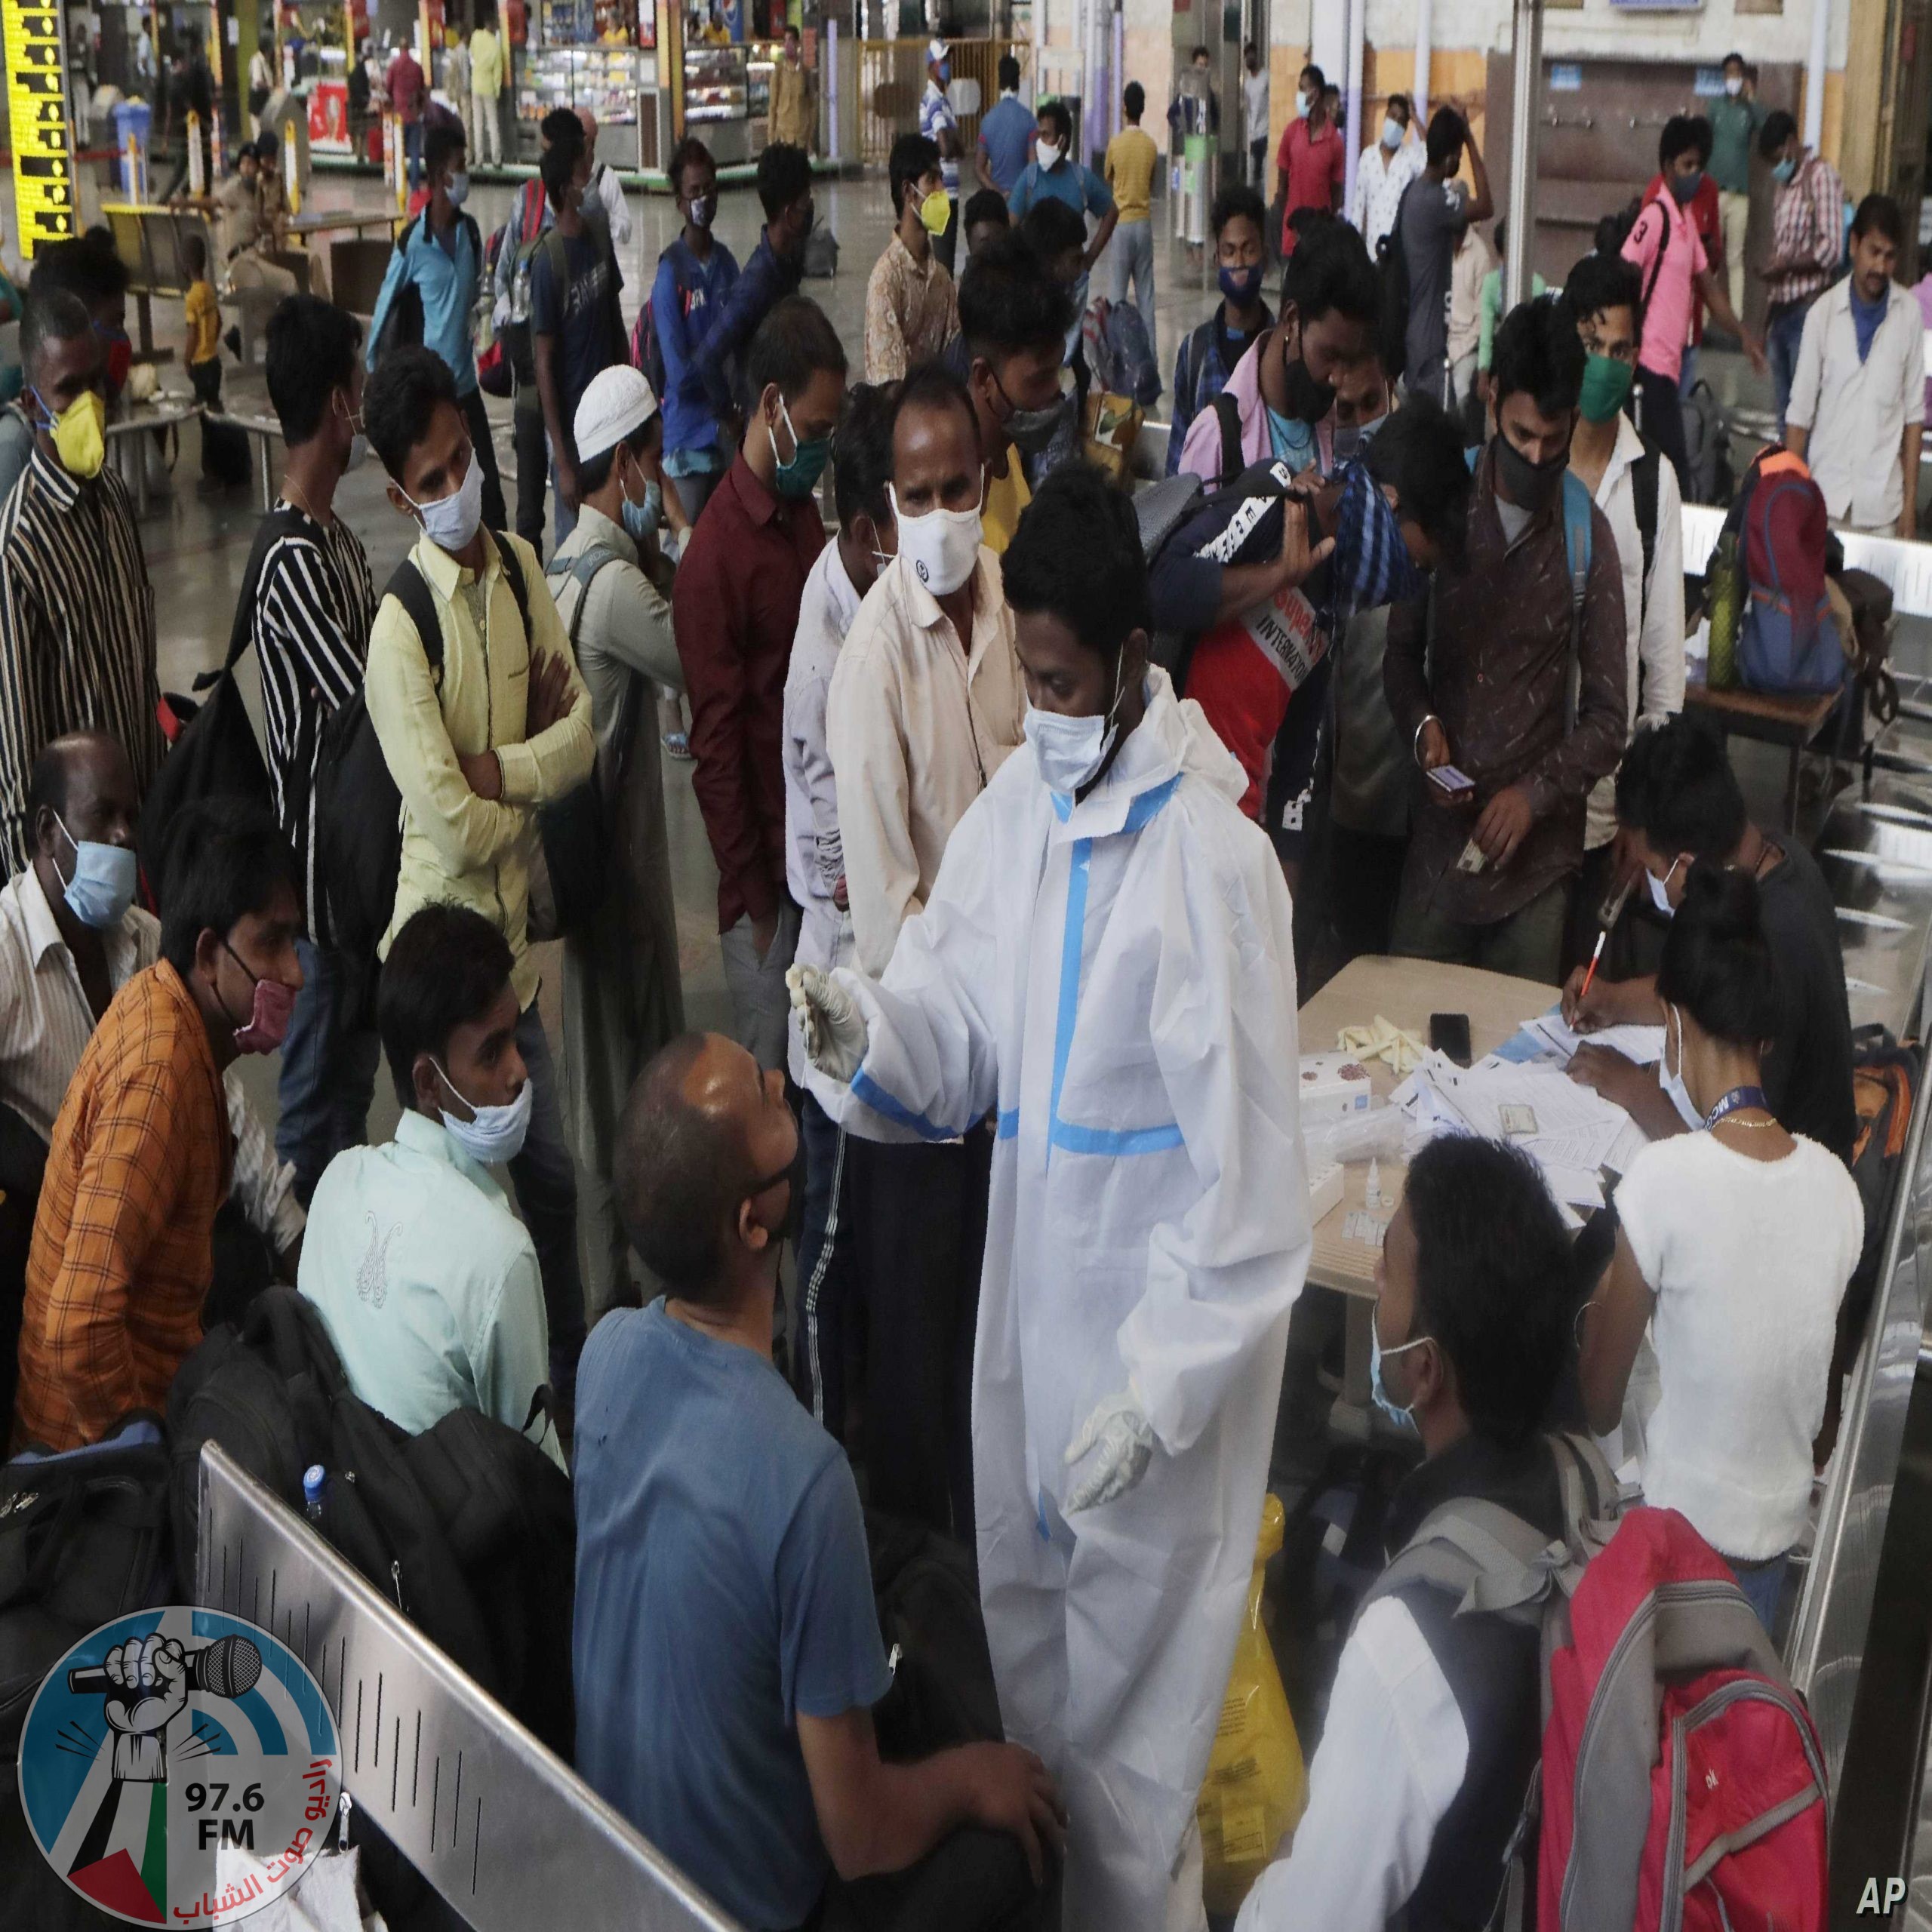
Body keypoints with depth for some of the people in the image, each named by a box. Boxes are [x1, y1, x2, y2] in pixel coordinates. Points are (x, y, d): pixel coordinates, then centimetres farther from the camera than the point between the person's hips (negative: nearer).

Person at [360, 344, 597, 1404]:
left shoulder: (520, 564, 1)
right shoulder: (400, 628, -21)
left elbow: (582, 729, 0)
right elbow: (454, 828, -23)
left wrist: (499, 772, -16)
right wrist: (535, 781, -6)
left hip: (514, 929, 7)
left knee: (551, 1174, 20)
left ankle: (572, 1377, 38)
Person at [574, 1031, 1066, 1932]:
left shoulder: (606, 1351, -15)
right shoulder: (802, 1477, -36)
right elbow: (859, 1838, -23)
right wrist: (970, 1778, -6)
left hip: (604, 1851, 6)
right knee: (1016, 1836, 11)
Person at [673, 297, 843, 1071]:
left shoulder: (804, 518, 8)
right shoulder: (715, 557, -18)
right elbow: (715, 747, -16)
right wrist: (752, 898, -12)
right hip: (766, 867, -7)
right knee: (766, 1073, 4)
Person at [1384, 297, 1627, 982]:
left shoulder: (1587, 537, -4)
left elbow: (1606, 719, -1)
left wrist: (1535, 794, -15)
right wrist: (1421, 725, -10)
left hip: (1537, 855, -1)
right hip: (1438, 840, 1)